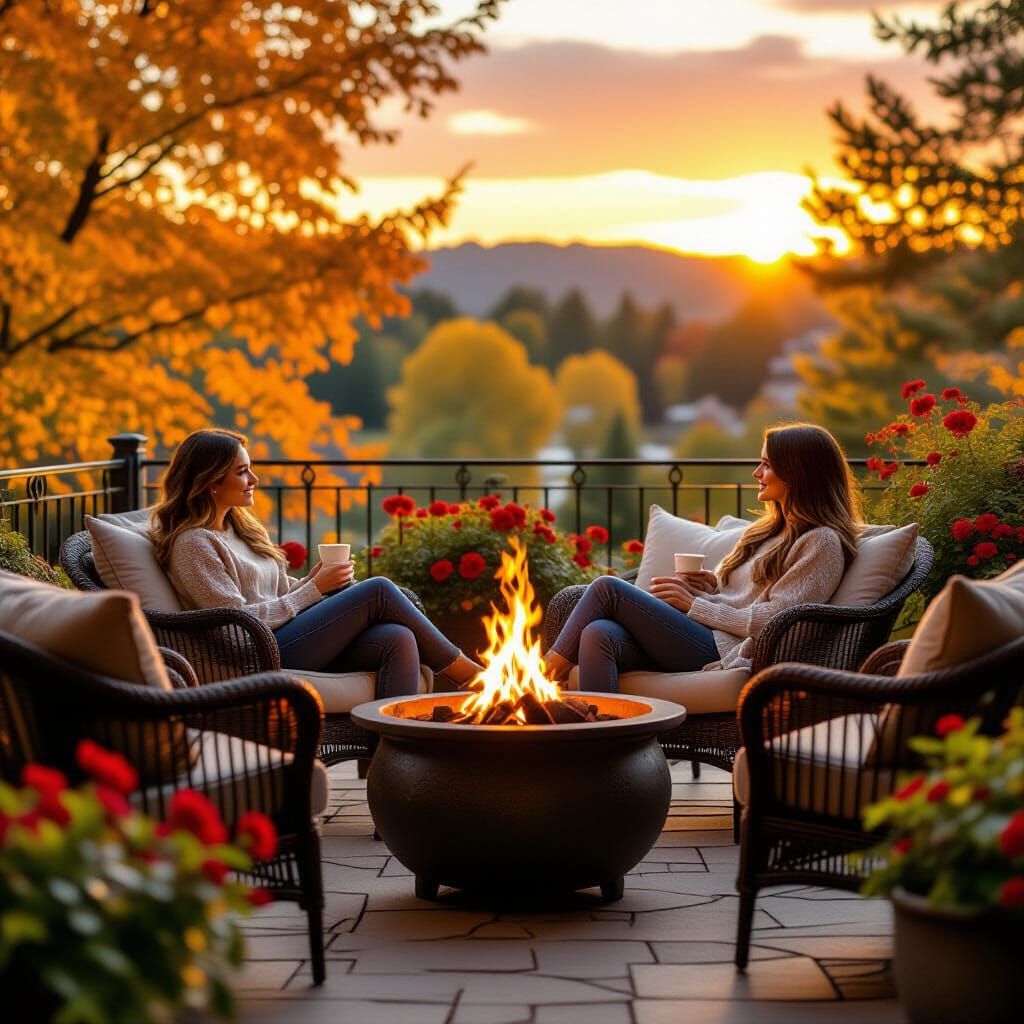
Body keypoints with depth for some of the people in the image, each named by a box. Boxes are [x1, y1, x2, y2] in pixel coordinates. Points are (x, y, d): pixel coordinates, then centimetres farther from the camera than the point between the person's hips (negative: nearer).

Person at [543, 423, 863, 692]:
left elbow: (775, 618, -11)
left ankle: (552, 666, -4)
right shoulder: (764, 532, 27)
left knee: (608, 588, -16)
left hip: (725, 651, -8)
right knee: (600, 634, -24)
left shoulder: (822, 542, -1)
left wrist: (696, 604, -5)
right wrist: (710, 588, 6)